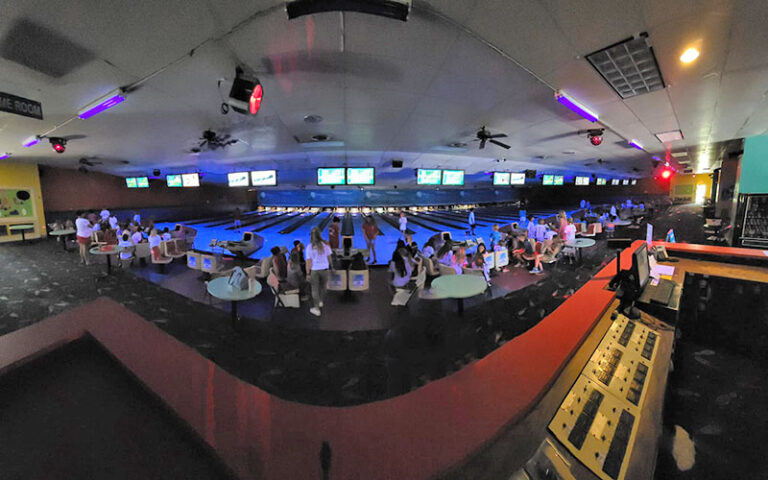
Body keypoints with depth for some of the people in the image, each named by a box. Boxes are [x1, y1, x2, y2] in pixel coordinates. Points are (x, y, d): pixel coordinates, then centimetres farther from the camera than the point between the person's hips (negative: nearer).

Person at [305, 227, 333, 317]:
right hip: (324, 269, 1)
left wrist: (308, 273, -2)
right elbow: (329, 257, 0)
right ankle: (320, 302, 41)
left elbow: (308, 261, -9)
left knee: (315, 289, 10)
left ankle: (317, 309, 18)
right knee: (323, 286, 24)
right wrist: (331, 266, 16)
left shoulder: (310, 247, -11)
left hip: (314, 270, -1)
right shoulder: (325, 245, -8)